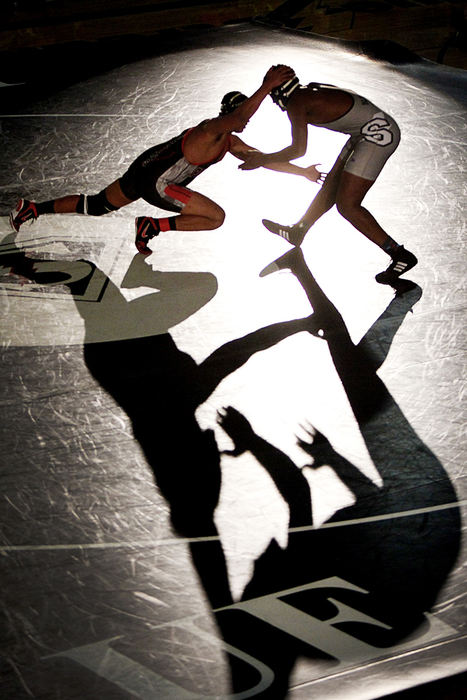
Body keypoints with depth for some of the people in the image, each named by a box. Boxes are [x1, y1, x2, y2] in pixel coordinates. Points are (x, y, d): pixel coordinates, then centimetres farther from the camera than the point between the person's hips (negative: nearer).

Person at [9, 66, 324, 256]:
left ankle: (33, 208, 25)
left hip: (145, 169, 9)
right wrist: (266, 87, -42)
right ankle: (151, 227, -3)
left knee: (97, 205, 20)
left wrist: (302, 172, 19)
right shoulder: (211, 130, -16)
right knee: (216, 216, -8)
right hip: (154, 182, -9)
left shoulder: (229, 142, 12)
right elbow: (240, 116, -39)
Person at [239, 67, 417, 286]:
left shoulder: (296, 103, -10)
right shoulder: (311, 92, 15)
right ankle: (297, 232, 38)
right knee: (332, 184, 21)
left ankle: (401, 255, -6)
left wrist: (264, 159, -1)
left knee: (347, 205, -8)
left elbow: (299, 150, -13)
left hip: (378, 134, -10)